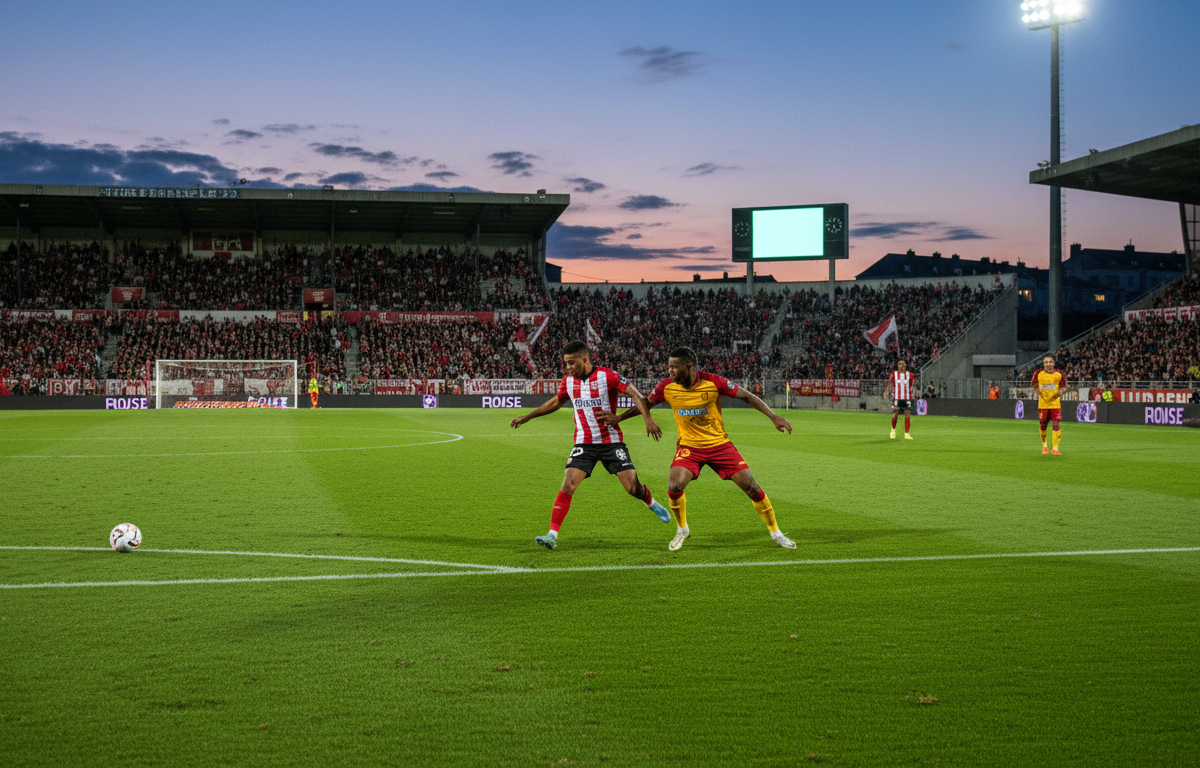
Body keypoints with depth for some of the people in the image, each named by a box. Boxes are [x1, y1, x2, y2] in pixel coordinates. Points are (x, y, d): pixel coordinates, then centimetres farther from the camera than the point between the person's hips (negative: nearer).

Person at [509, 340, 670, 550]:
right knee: (567, 486, -14)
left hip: (611, 442, -3)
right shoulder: (568, 381, 3)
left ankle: (650, 502, 32)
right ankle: (552, 535, -13)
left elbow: (636, 395, -12)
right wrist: (526, 417, 22)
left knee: (633, 487, -4)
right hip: (583, 444, 3)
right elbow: (555, 402, 22)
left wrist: (648, 419, -25)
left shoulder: (608, 376, -12)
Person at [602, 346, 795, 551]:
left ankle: (775, 532, 15)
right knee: (674, 486, -22)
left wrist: (773, 416, -14)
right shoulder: (666, 387, -10)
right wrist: (619, 418, 11)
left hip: (719, 444, -1)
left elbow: (747, 396, -9)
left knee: (751, 486, -6)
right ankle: (682, 530, 7)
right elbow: (645, 404, 10)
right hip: (689, 447, 1)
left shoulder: (713, 382, -18)